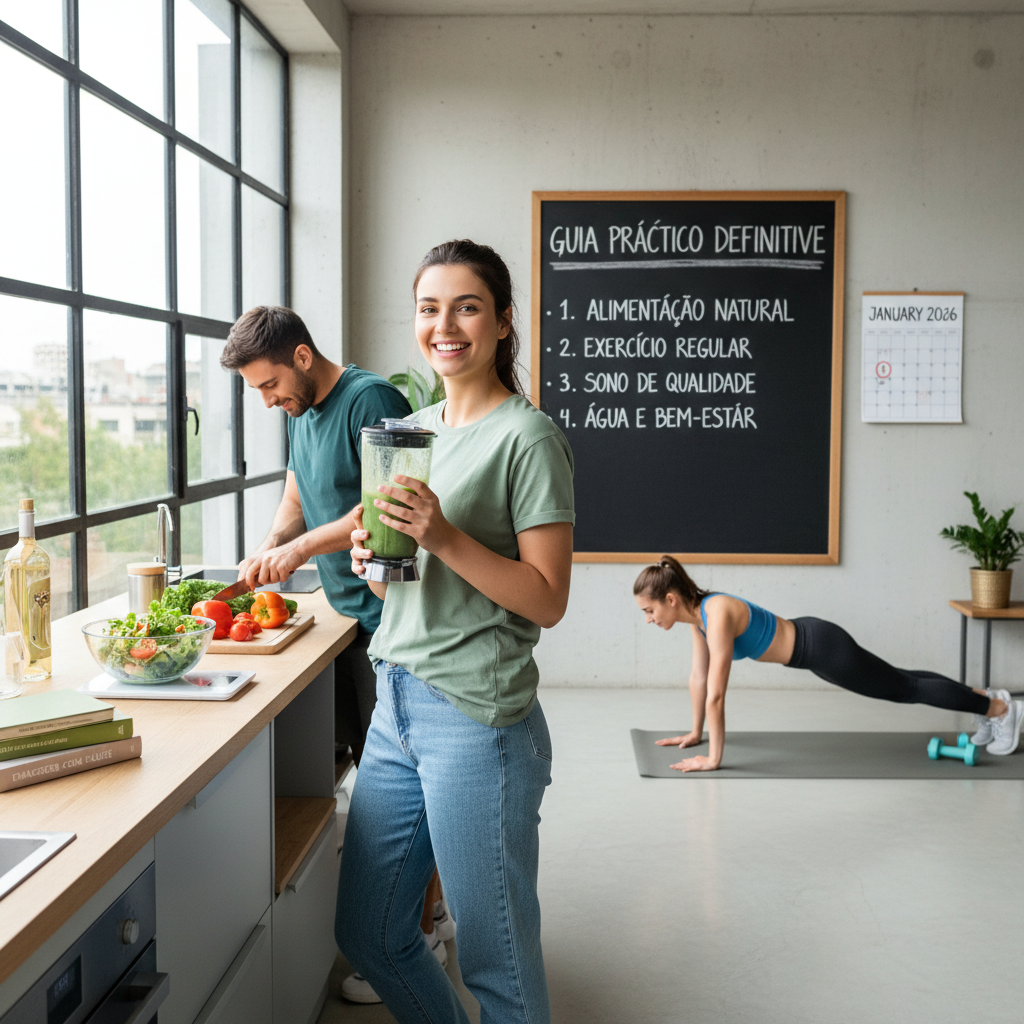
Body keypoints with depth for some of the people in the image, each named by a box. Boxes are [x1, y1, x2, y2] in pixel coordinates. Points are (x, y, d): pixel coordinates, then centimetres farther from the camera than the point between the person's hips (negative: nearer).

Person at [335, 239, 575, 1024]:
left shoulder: (528, 438, -9)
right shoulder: (412, 429, 14)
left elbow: (547, 601, -12)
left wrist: (446, 538, -23)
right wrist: (373, 558, -1)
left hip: (477, 719, -8)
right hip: (395, 705, 8)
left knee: (496, 959, 6)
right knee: (368, 935, 18)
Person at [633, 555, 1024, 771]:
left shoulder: (717, 616, -31)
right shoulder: (697, 611, -4)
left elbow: (716, 694, -32)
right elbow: (698, 676, 7)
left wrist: (713, 759, -28)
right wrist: (696, 733, 12)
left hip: (822, 648, -8)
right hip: (807, 643, 8)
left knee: (906, 689, 8)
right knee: (900, 683, 23)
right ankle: (983, 697, 40)